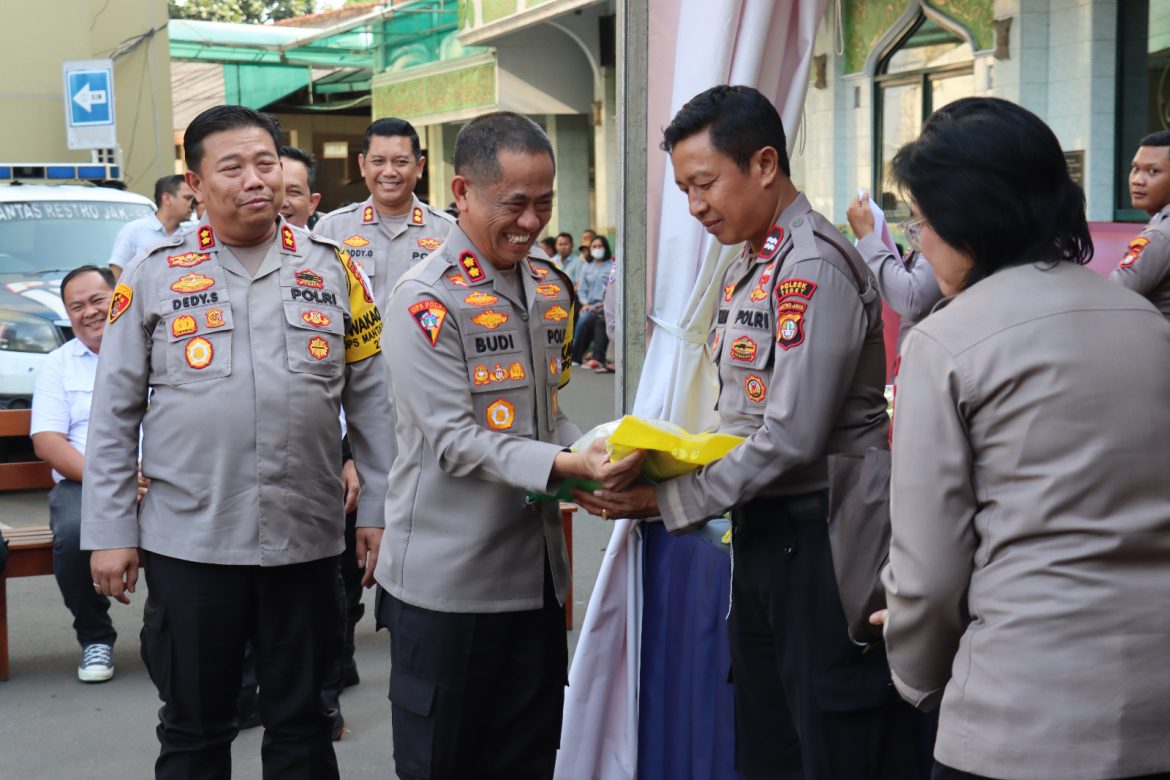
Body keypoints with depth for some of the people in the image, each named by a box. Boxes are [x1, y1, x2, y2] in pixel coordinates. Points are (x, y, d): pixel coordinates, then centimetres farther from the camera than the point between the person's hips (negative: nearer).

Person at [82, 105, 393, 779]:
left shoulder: (333, 267, 4)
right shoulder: (155, 274, 1)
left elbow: (372, 400, 6)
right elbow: (114, 415, 2)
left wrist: (380, 510, 2)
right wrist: (110, 533, -1)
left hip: (308, 540, 1)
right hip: (188, 544, -1)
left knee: (301, 723, 14)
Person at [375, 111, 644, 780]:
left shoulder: (552, 289, 9)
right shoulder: (428, 301, -12)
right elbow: (453, 440, -18)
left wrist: (595, 459, -3)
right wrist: (568, 467, -28)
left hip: (537, 571, 6)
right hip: (448, 581, -6)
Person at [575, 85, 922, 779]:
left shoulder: (815, 265, -17)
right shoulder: (748, 267, 13)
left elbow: (792, 438, -22)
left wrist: (667, 499, -14)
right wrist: (655, 471, 3)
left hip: (820, 534, -9)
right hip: (762, 532, 9)